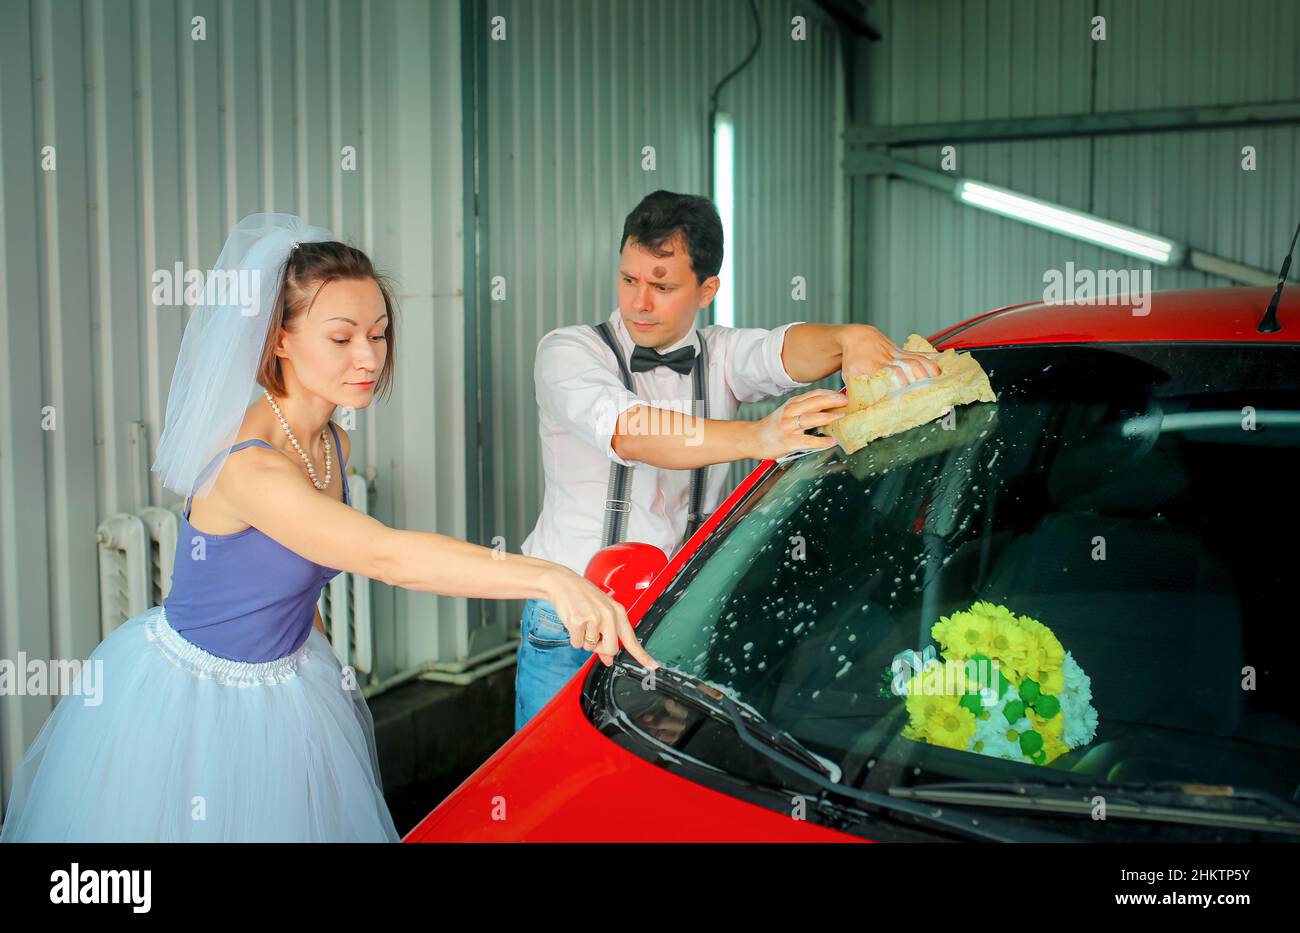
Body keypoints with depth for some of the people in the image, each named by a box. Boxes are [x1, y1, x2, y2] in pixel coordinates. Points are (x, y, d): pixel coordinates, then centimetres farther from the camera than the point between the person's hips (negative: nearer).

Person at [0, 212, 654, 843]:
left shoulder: (334, 445, -3)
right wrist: (546, 577, -53)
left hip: (282, 689, 7)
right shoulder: (249, 466, -32)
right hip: (190, 698, -7)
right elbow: (386, 556, -44)